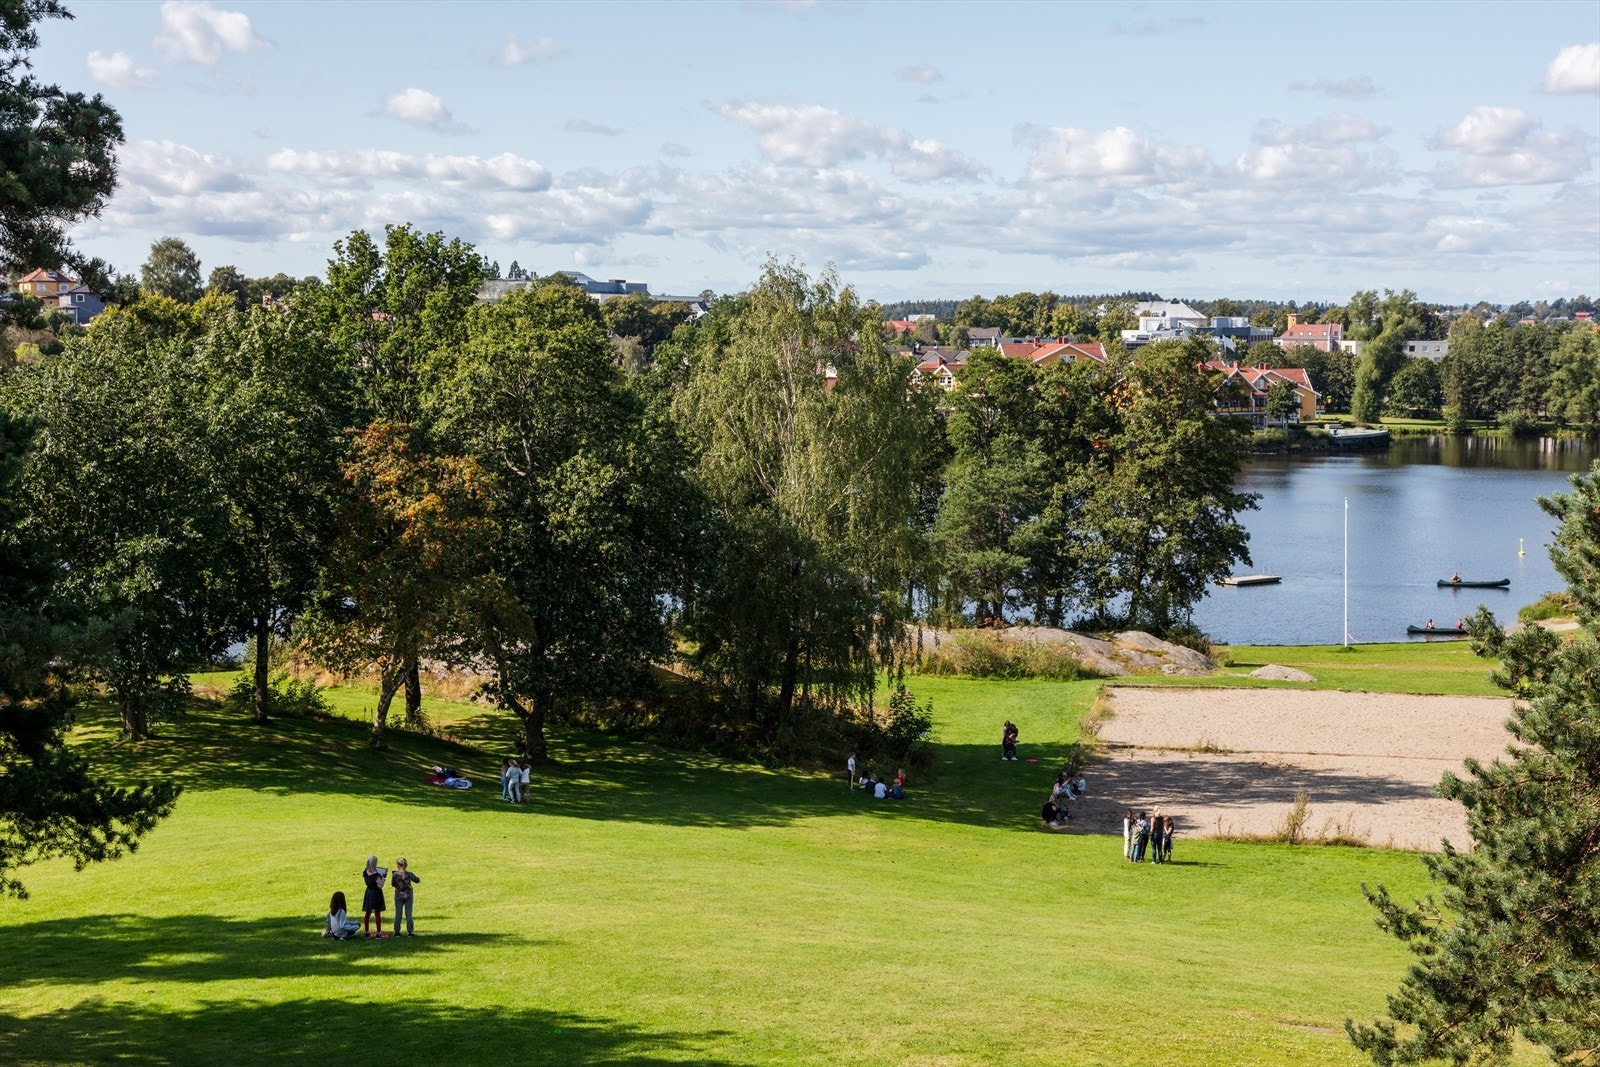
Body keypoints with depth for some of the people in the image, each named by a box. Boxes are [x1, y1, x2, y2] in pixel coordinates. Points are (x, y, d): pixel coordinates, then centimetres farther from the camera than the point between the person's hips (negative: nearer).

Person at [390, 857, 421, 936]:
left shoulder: (395, 875, -15)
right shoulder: (409, 874, -12)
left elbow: (392, 884, 0)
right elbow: (417, 880, 3)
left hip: (398, 896, 0)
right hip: (408, 896, 0)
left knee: (398, 914, 10)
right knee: (408, 914, 7)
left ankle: (397, 932, 13)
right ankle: (410, 931, 9)